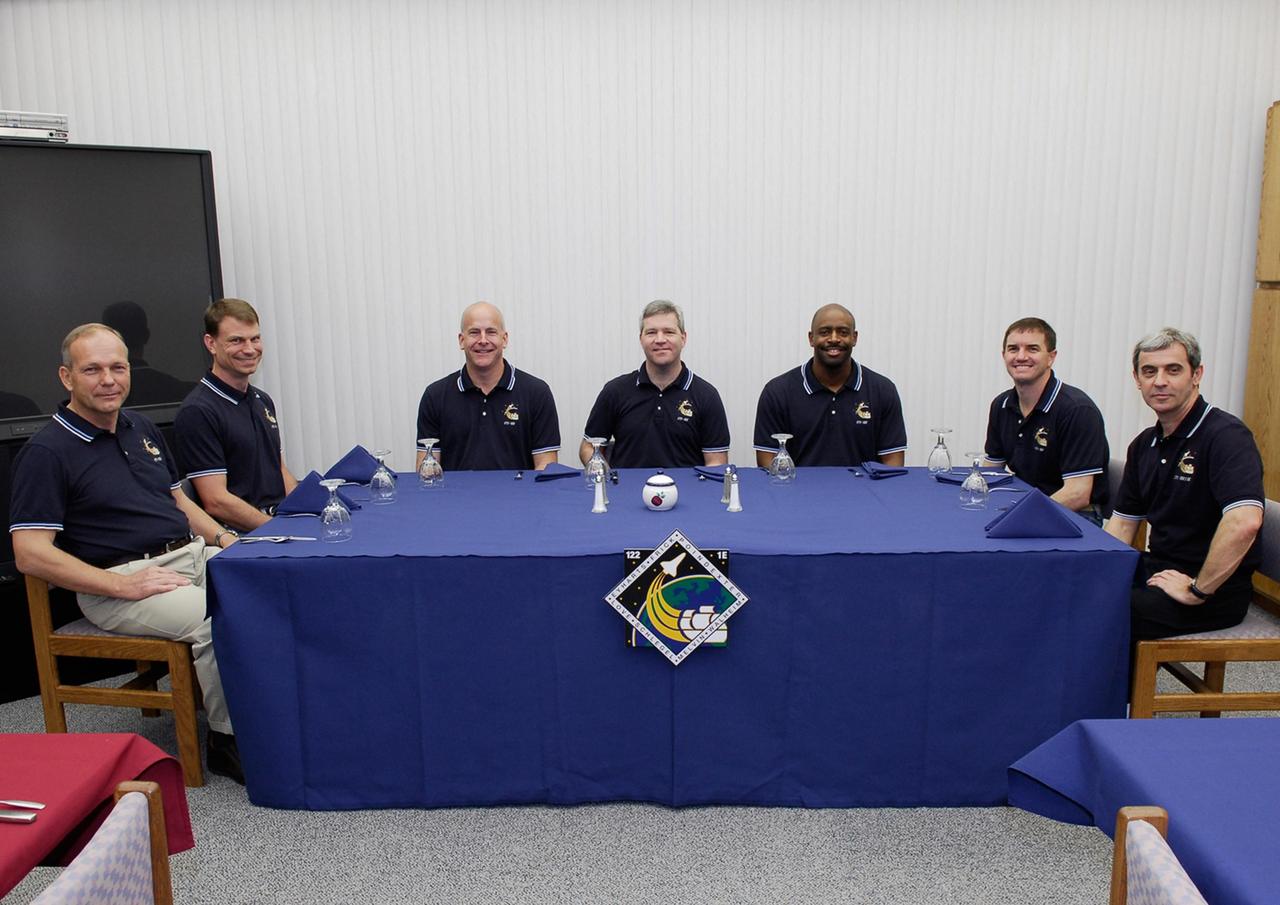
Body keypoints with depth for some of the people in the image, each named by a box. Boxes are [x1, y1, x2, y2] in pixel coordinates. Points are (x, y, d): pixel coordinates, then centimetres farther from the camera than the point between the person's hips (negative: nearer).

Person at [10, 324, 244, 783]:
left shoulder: (142, 428, 16)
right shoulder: (47, 451, -6)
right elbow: (30, 554, -12)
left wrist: (224, 539, 5)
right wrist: (124, 585, -19)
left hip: (192, 556, 7)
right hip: (120, 581, -7)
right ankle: (227, 737, -10)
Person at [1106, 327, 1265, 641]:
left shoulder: (1226, 435, -16)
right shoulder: (1144, 445, 11)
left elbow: (1244, 521, -31)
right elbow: (1123, 521, 16)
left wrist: (1197, 590, -23)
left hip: (1215, 590, -8)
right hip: (1157, 568, 8)